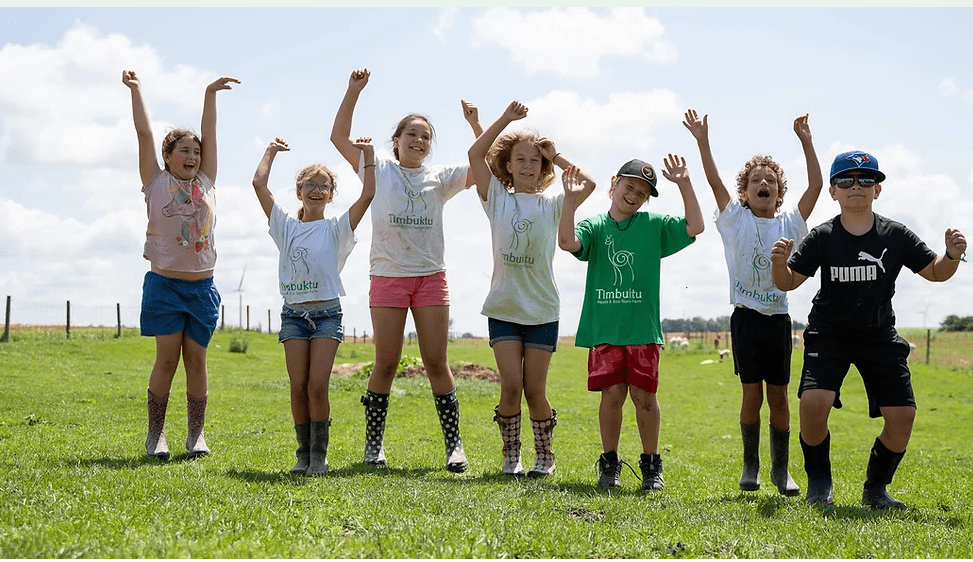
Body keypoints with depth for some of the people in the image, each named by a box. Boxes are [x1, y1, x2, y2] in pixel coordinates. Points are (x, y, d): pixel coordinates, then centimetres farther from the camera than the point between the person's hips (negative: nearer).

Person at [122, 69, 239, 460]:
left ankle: (197, 434, 10)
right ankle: (155, 434, 5)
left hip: (201, 287, 3)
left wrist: (210, 94, 13)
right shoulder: (157, 183, 3)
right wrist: (135, 89, 4)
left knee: (197, 360, 3)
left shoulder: (205, 183, 11)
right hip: (164, 284, -3)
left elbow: (209, 133, 12)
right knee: (167, 359, -4)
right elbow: (143, 132, 2)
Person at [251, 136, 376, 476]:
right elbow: (259, 183, 3)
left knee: (318, 386, -11)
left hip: (326, 313, -2)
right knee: (298, 386, -4)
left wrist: (369, 157, -3)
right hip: (293, 314, 2)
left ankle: (319, 455, 1)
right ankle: (304, 452, 9)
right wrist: (271, 151, 13)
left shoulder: (336, 229, 4)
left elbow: (368, 195, -7)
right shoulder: (286, 226, 9)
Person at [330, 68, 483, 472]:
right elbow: (339, 137, 1)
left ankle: (453, 445, 3)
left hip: (431, 276, 1)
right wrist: (353, 92, -5)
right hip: (388, 276, -1)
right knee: (386, 364, 1)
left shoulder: (440, 178, 10)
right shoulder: (378, 171, 7)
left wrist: (476, 125, -8)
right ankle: (373, 444, 12)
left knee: (436, 362, 0)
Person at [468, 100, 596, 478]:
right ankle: (511, 456, 9)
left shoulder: (552, 205, 4)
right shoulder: (497, 199, 4)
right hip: (503, 308, 0)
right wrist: (505, 119, -9)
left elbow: (588, 184, -12)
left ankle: (545, 456, 19)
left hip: (542, 309, 0)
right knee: (511, 385, -8)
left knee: (534, 390, 1)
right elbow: (475, 155, -7)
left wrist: (556, 157, -2)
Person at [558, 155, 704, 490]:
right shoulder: (595, 226, 7)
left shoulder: (654, 225, 8)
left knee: (644, 395, 0)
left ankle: (651, 464, 15)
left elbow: (694, 227, -2)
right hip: (603, 327, 0)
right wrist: (571, 199, -18)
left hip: (642, 327, 0)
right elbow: (567, 242, -12)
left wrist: (684, 185, -7)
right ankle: (610, 463, 15)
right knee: (612, 394, -1)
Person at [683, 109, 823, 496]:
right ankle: (750, 465, 14)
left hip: (778, 319, 1)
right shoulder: (735, 220, 3)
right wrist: (702, 141, -9)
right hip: (746, 317, -1)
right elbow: (714, 180, -4)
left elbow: (816, 186, -1)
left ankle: (781, 468, 15)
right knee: (752, 394, -1)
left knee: (778, 395, 4)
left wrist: (806, 142, -5)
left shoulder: (790, 224, 6)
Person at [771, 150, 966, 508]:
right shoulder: (821, 237, -7)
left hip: (880, 336, 2)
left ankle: (876, 488, 15)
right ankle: (819, 481, 2)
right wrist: (779, 263, -28)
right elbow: (788, 283, -6)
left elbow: (935, 272, 3)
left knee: (902, 414, -8)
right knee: (813, 402, -23)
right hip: (829, 333, -2)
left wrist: (952, 255, -18)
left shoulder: (895, 235, -5)